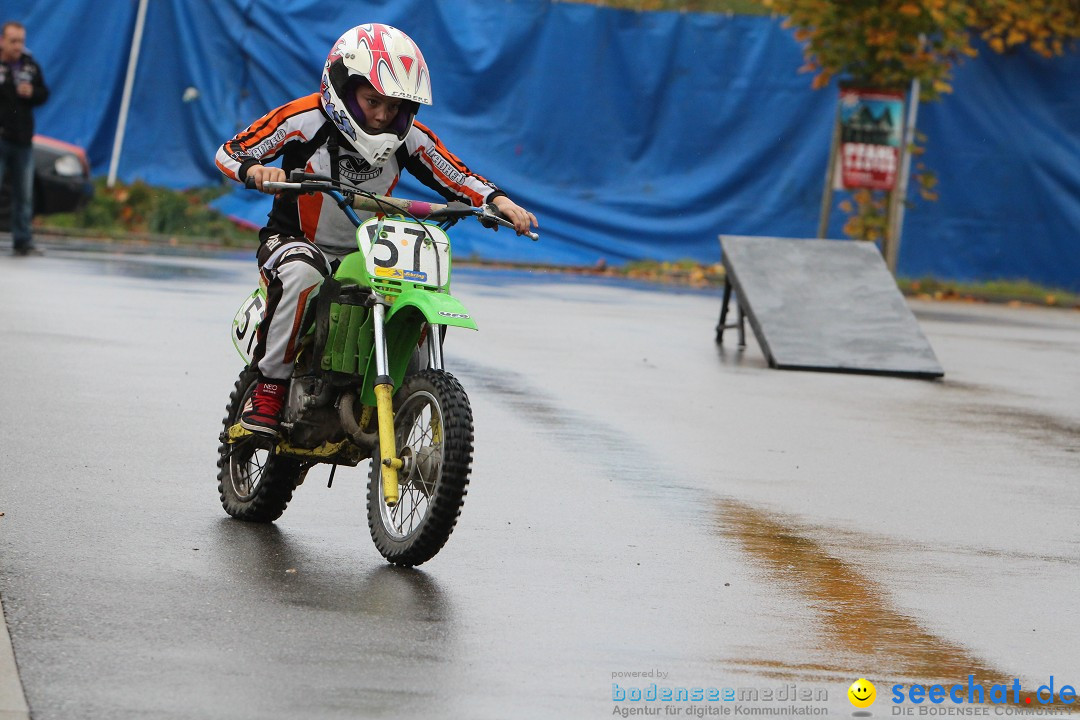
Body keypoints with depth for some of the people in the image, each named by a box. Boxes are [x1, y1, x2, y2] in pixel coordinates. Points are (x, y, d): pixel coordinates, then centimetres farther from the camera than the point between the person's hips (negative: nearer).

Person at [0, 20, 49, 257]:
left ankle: (22, 241, 16)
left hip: (23, 140, 5)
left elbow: (44, 93, 14)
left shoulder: (30, 65, 7)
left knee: (24, 194, 9)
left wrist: (32, 93, -7)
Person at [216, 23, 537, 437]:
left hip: (366, 255, 5)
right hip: (295, 242, -5)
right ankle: (268, 387, -28)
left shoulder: (409, 138, -3)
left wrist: (499, 201, -18)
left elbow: (456, 177, 2)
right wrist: (255, 171, -35)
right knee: (301, 272, -40)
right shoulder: (304, 119, -14)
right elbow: (229, 151, -12)